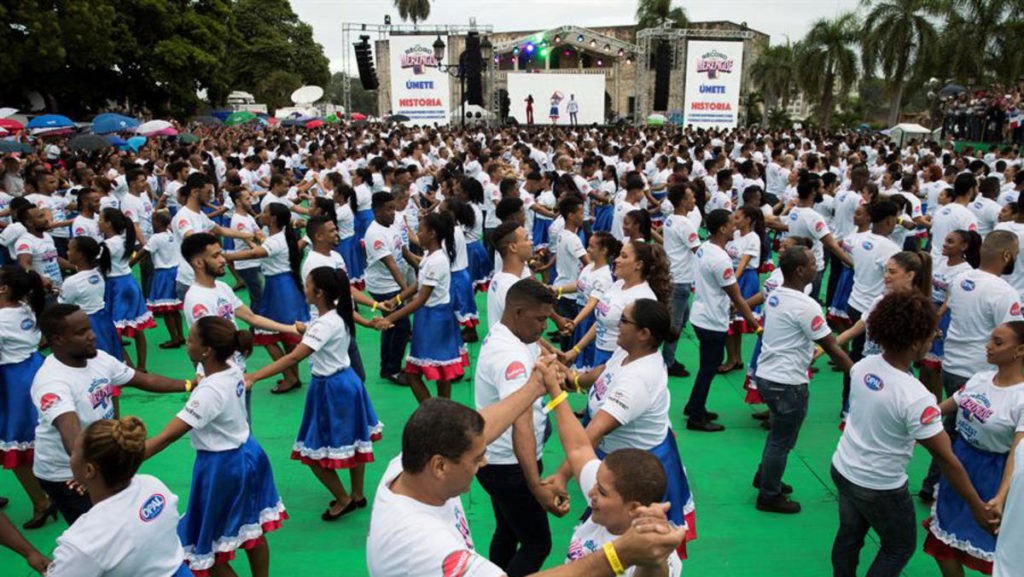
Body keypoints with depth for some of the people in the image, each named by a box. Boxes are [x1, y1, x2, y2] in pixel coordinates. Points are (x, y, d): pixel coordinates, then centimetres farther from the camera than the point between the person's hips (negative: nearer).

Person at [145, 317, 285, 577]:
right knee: (253, 530, 24)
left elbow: (165, 438, -33)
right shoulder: (234, 371, -6)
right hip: (247, 455, 9)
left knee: (207, 546, 10)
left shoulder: (209, 392, -29)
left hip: (221, 468, -9)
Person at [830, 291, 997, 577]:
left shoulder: (863, 365, -11)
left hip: (843, 468, 6)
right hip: (879, 488, -6)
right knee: (900, 547, 21)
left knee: (848, 536, 25)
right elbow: (946, 459, -22)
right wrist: (977, 506, -10)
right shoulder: (916, 397, -30)